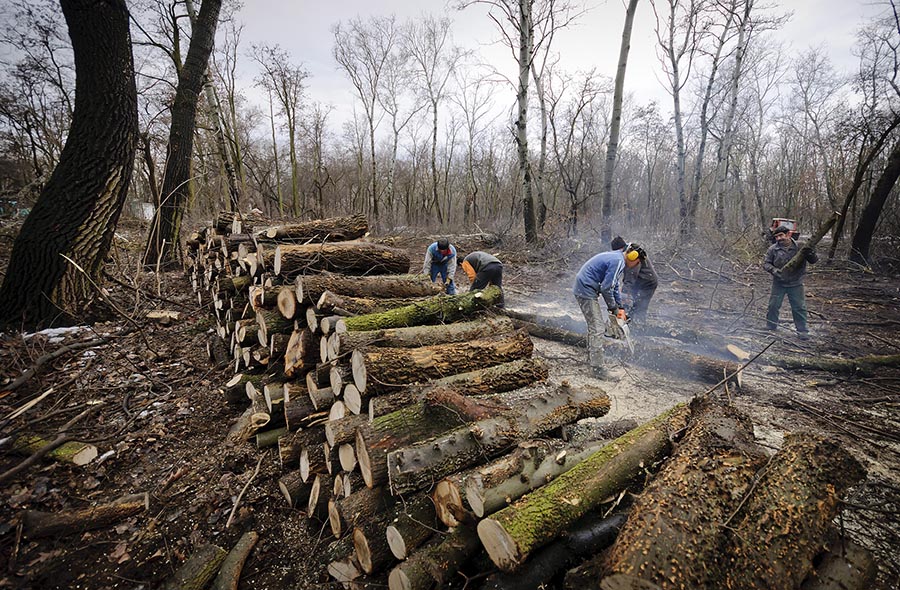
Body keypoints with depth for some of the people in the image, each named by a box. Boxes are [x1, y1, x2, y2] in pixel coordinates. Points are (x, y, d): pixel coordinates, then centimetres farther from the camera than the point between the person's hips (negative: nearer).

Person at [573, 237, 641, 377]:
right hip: (586, 291, -11)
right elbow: (606, 287, -20)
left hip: (584, 289, 11)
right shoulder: (618, 261, -19)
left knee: (597, 323, 19)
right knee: (598, 328, -9)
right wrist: (613, 308, -6)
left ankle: (591, 358, 30)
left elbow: (616, 286, 19)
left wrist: (620, 308, 17)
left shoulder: (617, 258, 13)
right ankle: (597, 368, -6)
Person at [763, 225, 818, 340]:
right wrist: (774, 270, -21)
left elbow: (814, 260, -3)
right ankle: (770, 327, 24)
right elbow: (766, 263, -1)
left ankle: (802, 330, 16)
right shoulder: (773, 249, -6)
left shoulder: (800, 247, -6)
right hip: (778, 284, 1)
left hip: (796, 284, 0)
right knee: (773, 306, 8)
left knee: (799, 307, 5)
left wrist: (811, 254, -26)